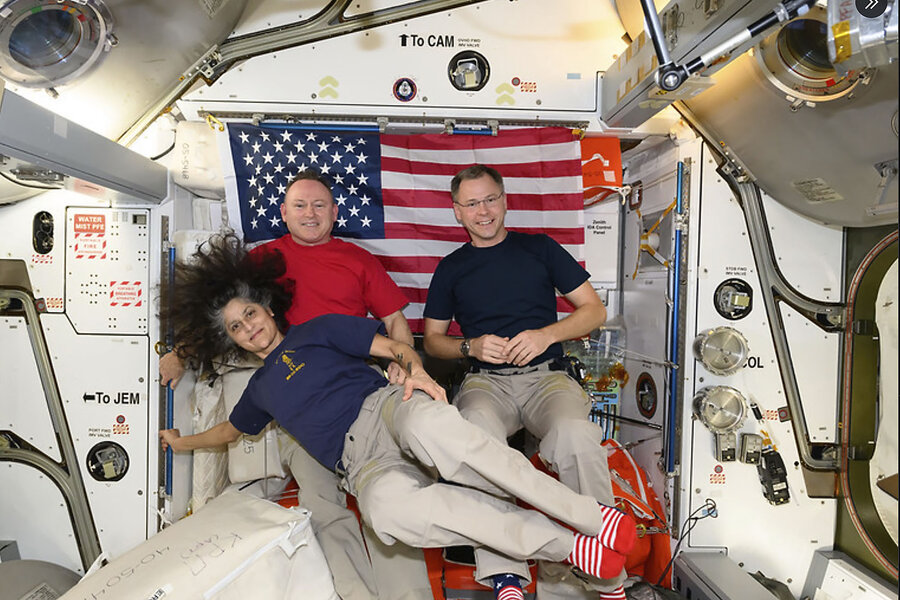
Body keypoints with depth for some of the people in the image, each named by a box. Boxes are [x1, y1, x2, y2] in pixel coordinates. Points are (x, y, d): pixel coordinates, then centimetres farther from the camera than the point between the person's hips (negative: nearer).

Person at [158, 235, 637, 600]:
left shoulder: (318, 330, 16)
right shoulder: (262, 388, 29)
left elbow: (395, 347, 6)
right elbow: (232, 429, 48)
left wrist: (417, 371, -14)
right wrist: (183, 442, 58)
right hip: (363, 464, 2)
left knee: (429, 426, -43)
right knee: (387, 508, -38)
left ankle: (591, 517, -34)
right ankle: (567, 546, -34)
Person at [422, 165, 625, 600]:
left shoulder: (540, 249, 14)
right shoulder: (450, 269, 17)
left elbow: (595, 310, 11)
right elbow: (432, 339, 20)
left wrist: (546, 335, -7)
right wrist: (471, 347, -2)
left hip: (546, 376, 0)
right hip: (485, 382, 1)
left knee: (575, 434, -35)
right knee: (476, 429, -37)